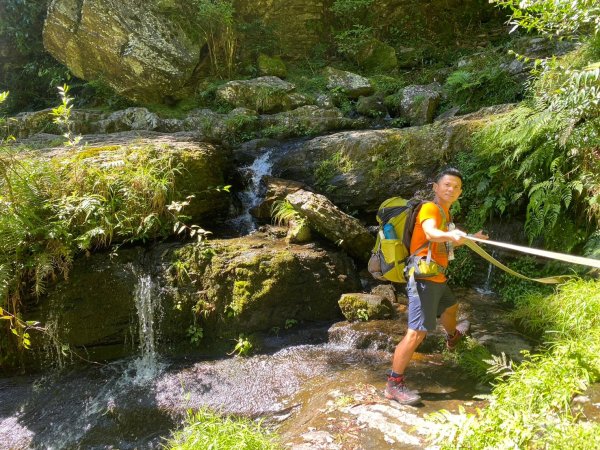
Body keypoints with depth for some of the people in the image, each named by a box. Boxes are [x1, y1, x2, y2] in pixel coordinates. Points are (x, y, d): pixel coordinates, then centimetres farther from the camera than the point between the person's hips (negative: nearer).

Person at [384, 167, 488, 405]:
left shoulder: (445, 212, 16)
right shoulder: (430, 208, -15)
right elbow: (431, 233, -38)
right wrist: (451, 234, -58)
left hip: (437, 278, 10)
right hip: (424, 278, -10)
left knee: (451, 306, 36)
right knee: (417, 332, -16)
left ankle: (452, 337, 68)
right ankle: (394, 384, -10)